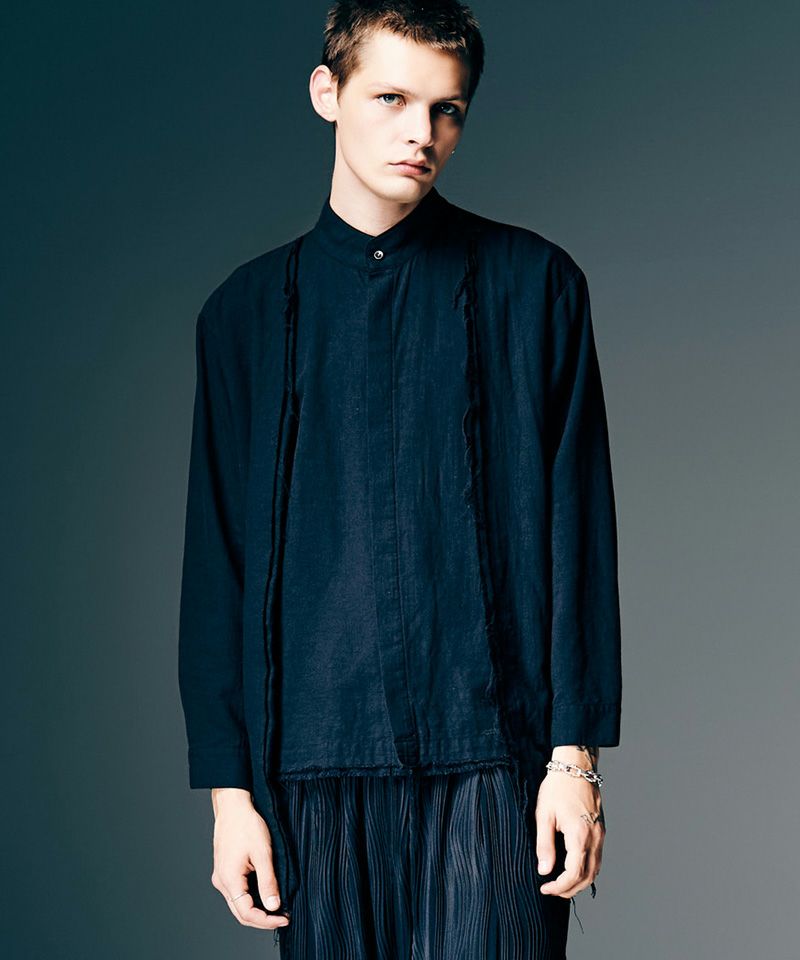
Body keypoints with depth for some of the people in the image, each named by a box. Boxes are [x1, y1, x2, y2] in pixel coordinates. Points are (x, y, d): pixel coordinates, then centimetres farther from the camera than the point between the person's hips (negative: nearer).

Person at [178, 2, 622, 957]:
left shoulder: (532, 284, 6)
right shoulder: (246, 310, 10)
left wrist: (576, 753, -3)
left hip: (492, 760, -1)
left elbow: (576, 526, 3)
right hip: (317, 764, 2)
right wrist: (227, 785, 4)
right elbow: (217, 565, 9)